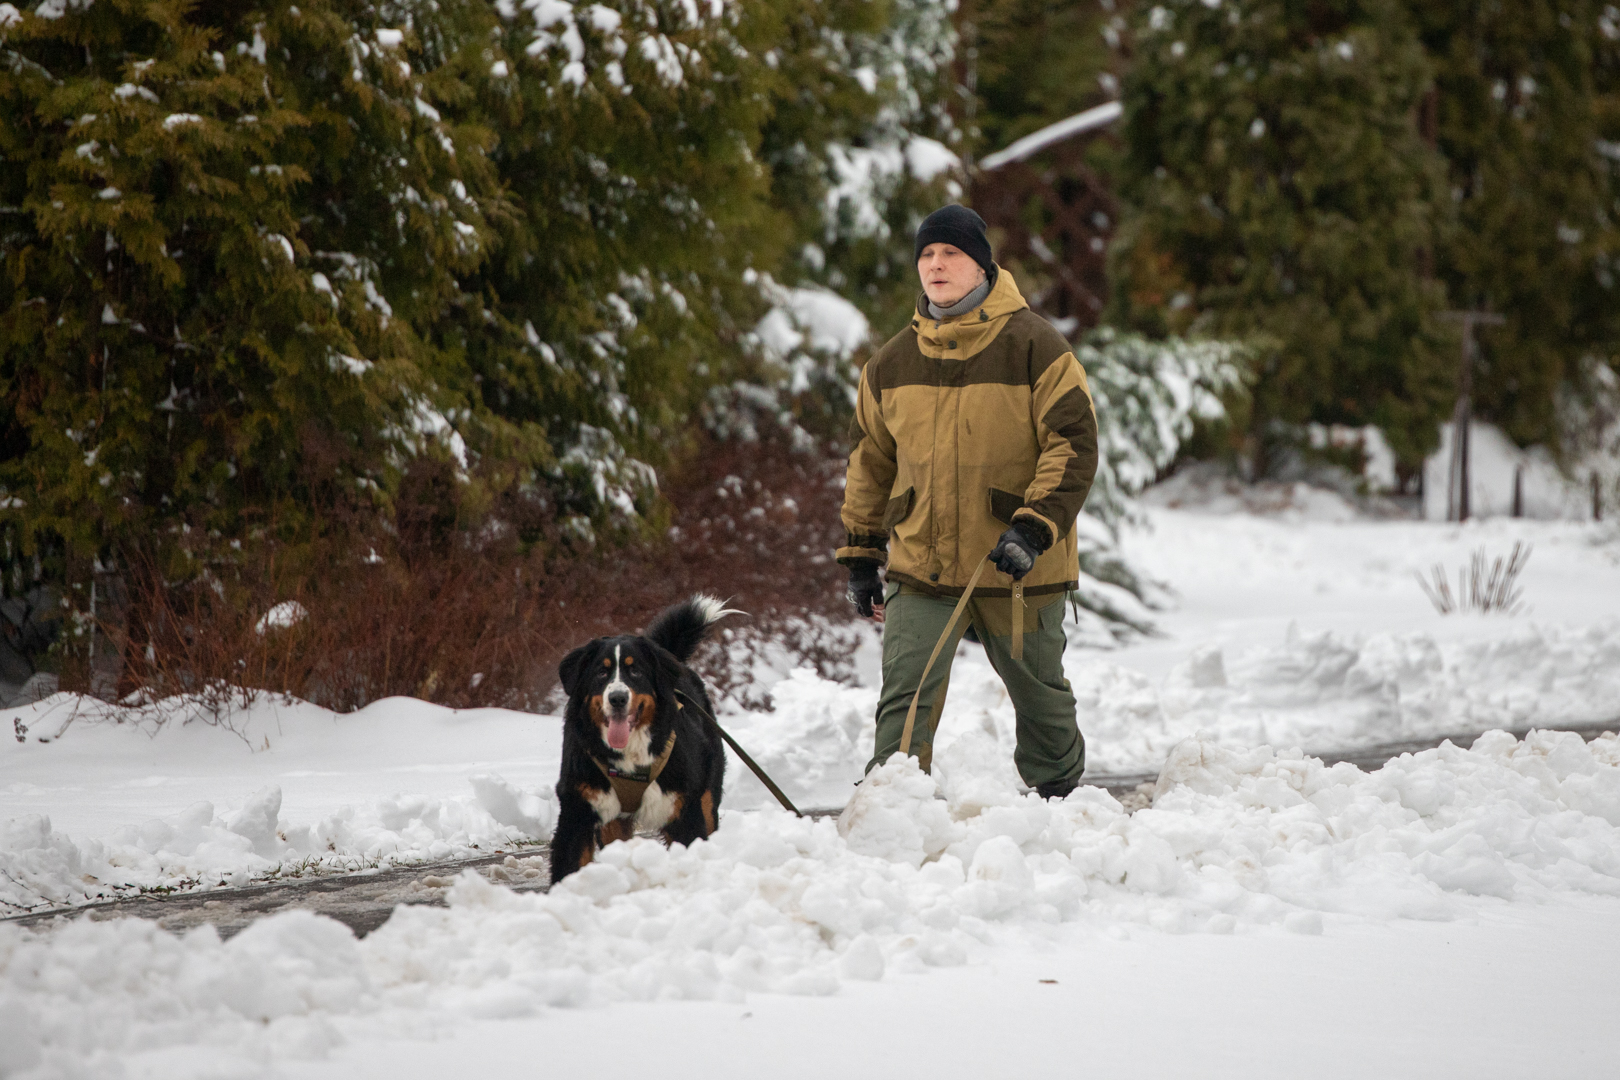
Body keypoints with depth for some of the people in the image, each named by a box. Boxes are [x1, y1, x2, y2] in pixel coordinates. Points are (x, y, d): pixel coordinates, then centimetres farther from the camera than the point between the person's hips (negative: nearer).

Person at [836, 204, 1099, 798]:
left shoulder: (1036, 347, -8)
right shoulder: (893, 361, 5)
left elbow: (1074, 444, -11)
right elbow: (870, 460, 15)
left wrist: (1035, 528, -22)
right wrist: (861, 554, 14)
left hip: (1018, 571, -2)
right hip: (920, 570, 2)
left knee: (1039, 693, 16)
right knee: (905, 699, -11)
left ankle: (1058, 796, 38)